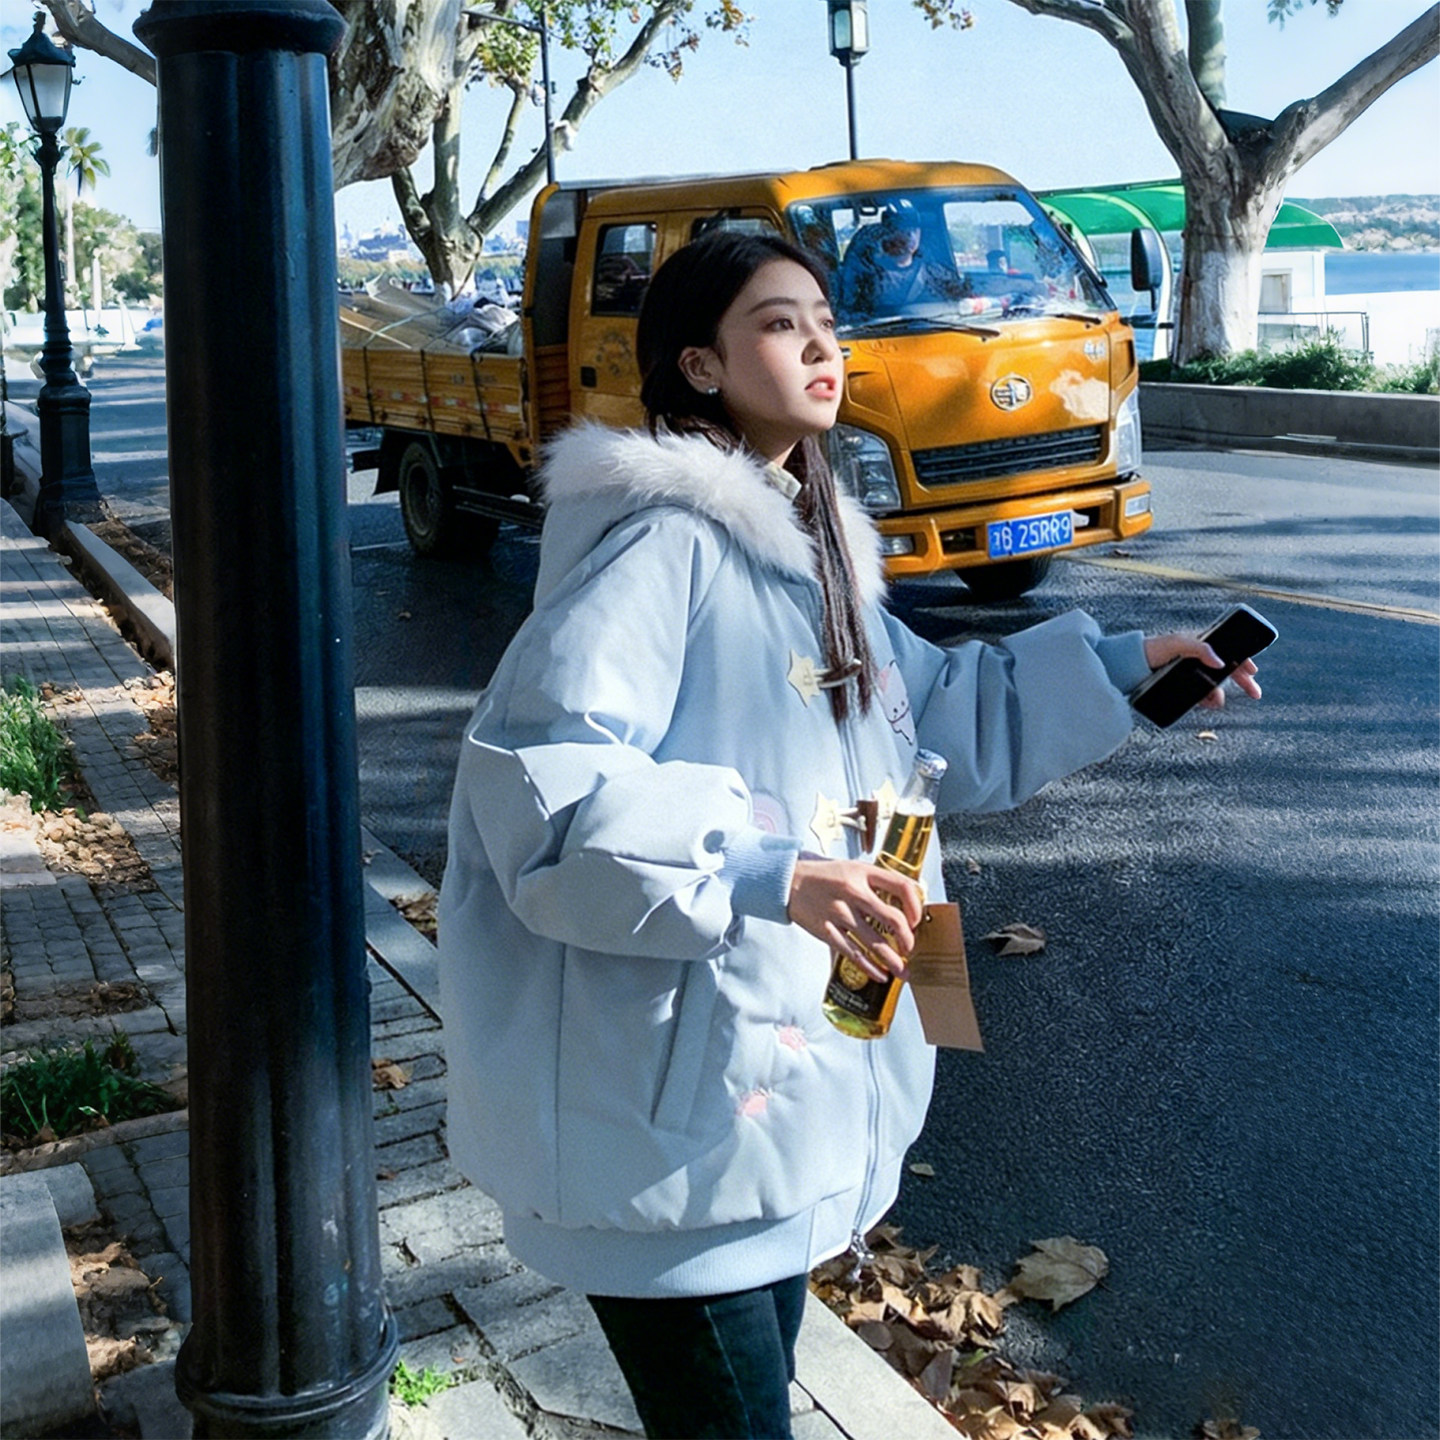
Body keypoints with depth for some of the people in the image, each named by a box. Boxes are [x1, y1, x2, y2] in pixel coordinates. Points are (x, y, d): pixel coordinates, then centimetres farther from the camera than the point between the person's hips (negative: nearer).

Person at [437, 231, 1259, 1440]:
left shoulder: (810, 545, 13)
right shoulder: (661, 541, -17)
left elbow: (934, 712, 22)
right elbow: (540, 776, -26)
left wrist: (1119, 666, 14)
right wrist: (761, 870, -35)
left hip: (788, 1085, 9)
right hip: (672, 1114, -9)